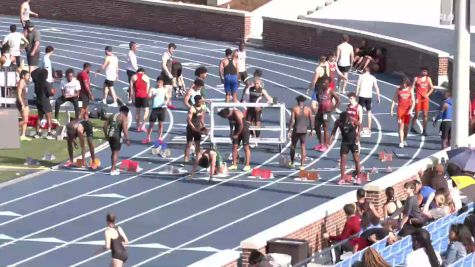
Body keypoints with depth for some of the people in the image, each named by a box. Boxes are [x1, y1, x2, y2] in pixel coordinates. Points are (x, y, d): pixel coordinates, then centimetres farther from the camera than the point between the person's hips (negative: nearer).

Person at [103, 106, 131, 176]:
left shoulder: (112, 116, 20)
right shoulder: (124, 117, -1)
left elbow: (105, 125, 17)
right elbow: (125, 128, -13)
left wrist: (106, 135, 24)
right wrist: (127, 139, -10)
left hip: (109, 135, 7)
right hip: (116, 136, -7)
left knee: (113, 152, 20)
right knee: (116, 152, -1)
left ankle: (113, 168, 30)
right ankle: (113, 170, -5)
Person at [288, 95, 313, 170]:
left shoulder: (295, 109, -6)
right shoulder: (308, 109, 0)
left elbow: (292, 121, -10)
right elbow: (311, 120, 3)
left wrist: (289, 131, -7)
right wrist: (311, 129, 15)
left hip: (296, 130, -2)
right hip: (304, 130, 2)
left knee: (293, 146, 15)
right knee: (303, 147, 6)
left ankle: (292, 163, 21)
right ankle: (302, 165, 1)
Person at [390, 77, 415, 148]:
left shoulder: (410, 90, 2)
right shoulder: (398, 90, 2)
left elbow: (413, 101, -2)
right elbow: (394, 100, 5)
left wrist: (411, 109, -17)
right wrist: (392, 109, 0)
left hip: (408, 110, 1)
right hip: (400, 109, -1)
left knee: (406, 126, 9)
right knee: (401, 126, -8)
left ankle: (404, 140, 28)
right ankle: (401, 142, -11)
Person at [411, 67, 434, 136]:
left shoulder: (428, 79, 9)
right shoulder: (416, 79, 0)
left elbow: (432, 88, 9)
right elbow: (412, 88, -1)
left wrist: (427, 94, -8)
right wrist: (415, 98, -9)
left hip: (425, 98, 3)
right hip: (418, 98, -3)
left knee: (425, 115, -1)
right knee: (417, 114, 1)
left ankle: (424, 130, 1)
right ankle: (412, 127, 19)